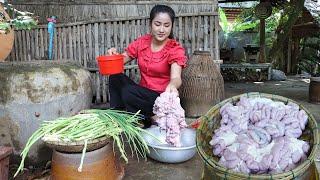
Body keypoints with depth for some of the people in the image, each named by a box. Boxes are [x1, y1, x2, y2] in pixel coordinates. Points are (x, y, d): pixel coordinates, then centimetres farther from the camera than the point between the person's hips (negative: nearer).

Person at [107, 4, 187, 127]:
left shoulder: (175, 49, -11)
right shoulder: (141, 42, 2)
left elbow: (176, 77, -27)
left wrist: (172, 86, -52)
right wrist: (113, 55, -18)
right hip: (143, 93, 5)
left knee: (128, 92, -29)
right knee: (116, 77, -19)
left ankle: (149, 118, -6)